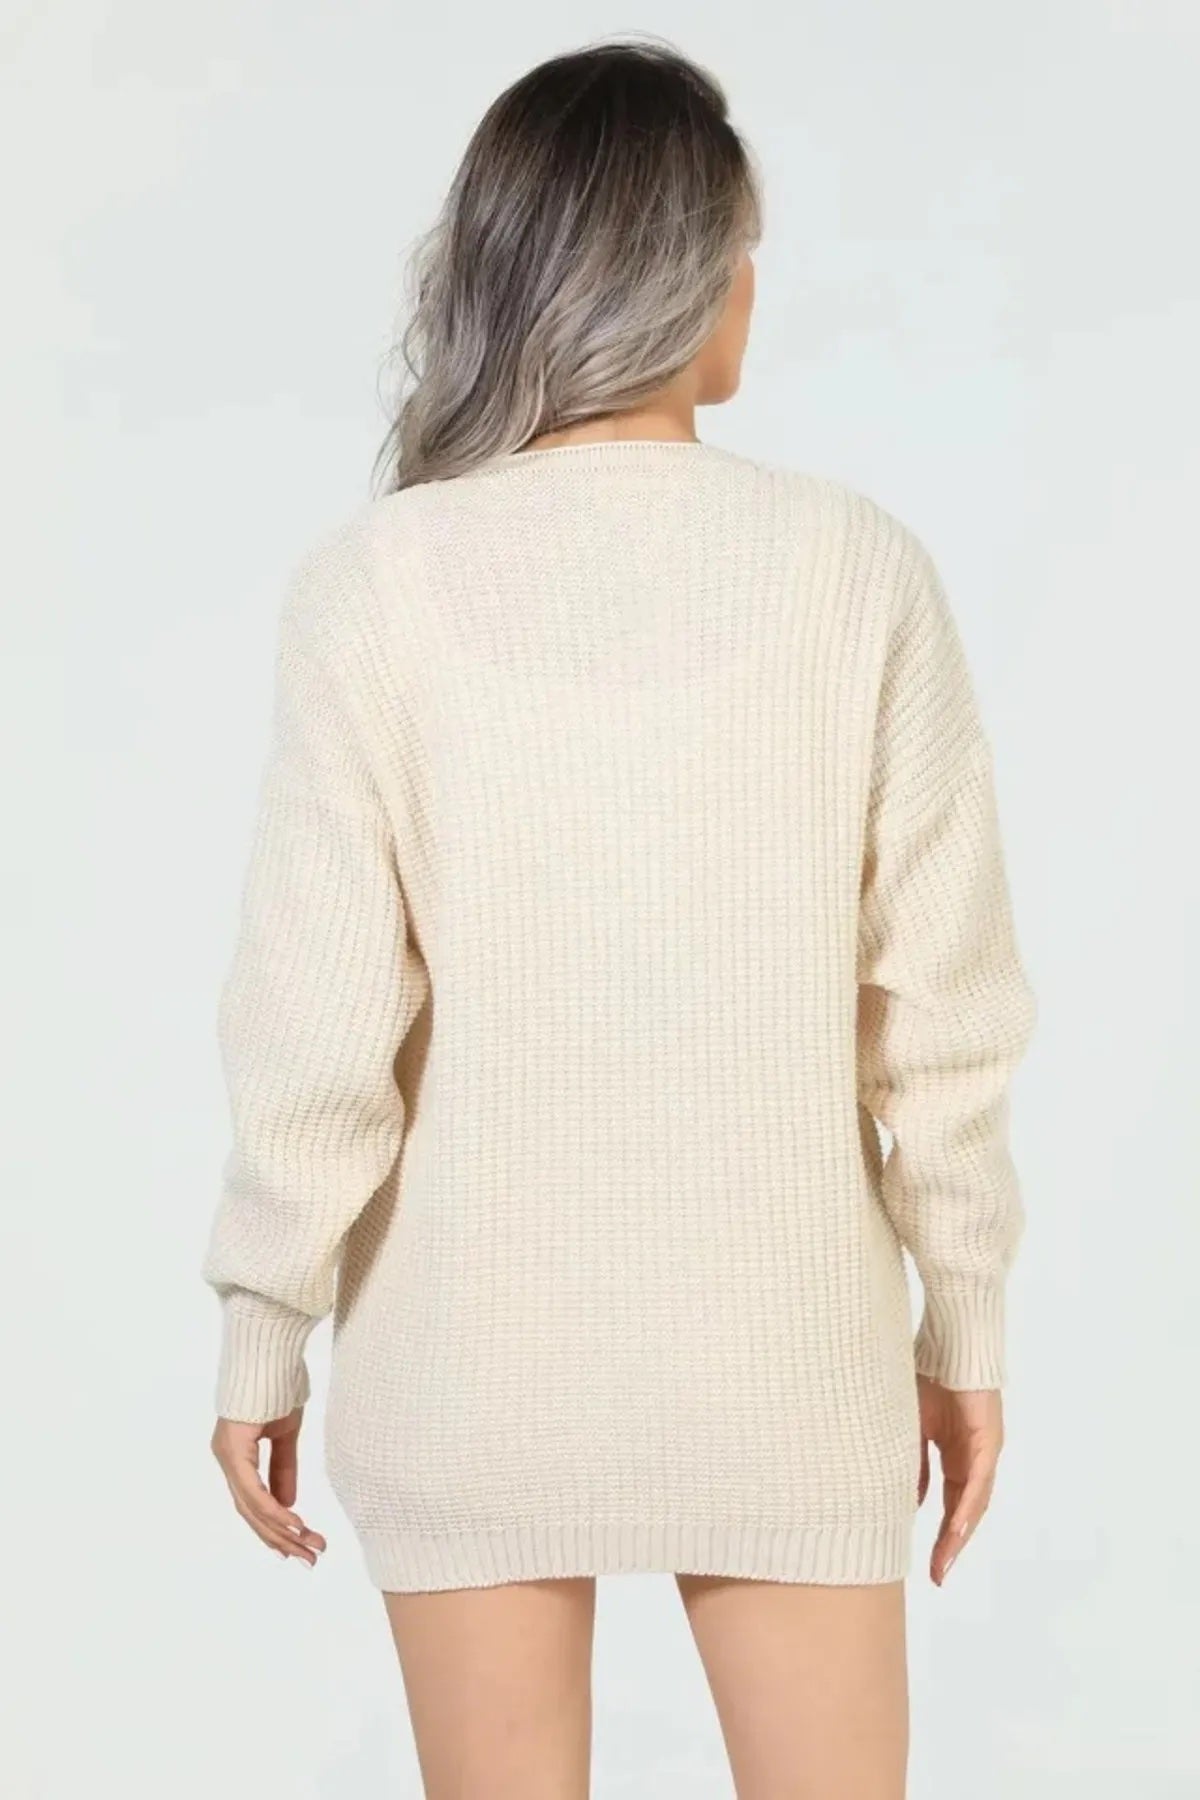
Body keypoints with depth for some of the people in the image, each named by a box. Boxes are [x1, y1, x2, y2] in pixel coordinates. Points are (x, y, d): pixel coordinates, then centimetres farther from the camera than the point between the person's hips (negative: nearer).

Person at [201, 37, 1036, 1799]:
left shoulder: (376, 582, -10)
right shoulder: (858, 567, -8)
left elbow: (319, 1021, -10)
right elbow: (941, 1000, -5)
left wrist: (265, 1329, 3)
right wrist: (966, 1313, 7)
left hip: (474, 1346, 0)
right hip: (782, 1344, 0)